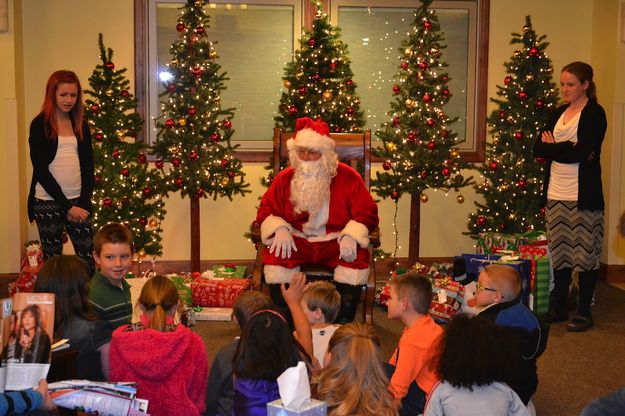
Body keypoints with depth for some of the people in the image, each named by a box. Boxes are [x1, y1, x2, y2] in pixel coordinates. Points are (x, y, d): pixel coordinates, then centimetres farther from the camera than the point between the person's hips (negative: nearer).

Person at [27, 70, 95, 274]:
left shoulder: (81, 125, 10)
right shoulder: (40, 125, -3)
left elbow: (88, 167, 9)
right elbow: (40, 169, -9)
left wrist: (83, 203, -4)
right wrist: (67, 206, -12)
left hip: (78, 202, 4)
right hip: (47, 202, -3)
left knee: (88, 258, 0)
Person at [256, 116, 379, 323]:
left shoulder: (347, 177, -1)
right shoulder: (285, 178, 5)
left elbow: (367, 212, -3)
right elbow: (266, 210, 7)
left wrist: (351, 236, -22)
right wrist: (280, 229, -16)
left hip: (335, 241, -1)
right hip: (297, 240, 1)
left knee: (357, 256, -32)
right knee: (275, 255, -31)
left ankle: (343, 326, -21)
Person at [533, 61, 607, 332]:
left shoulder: (594, 114, -5)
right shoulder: (559, 113, 15)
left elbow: (581, 151, -19)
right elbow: (538, 148, 3)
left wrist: (553, 146, -6)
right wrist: (567, 148, -11)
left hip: (582, 196, -6)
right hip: (556, 195, 6)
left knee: (585, 254, 1)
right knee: (559, 253, 10)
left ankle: (584, 312, 10)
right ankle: (558, 307, 19)